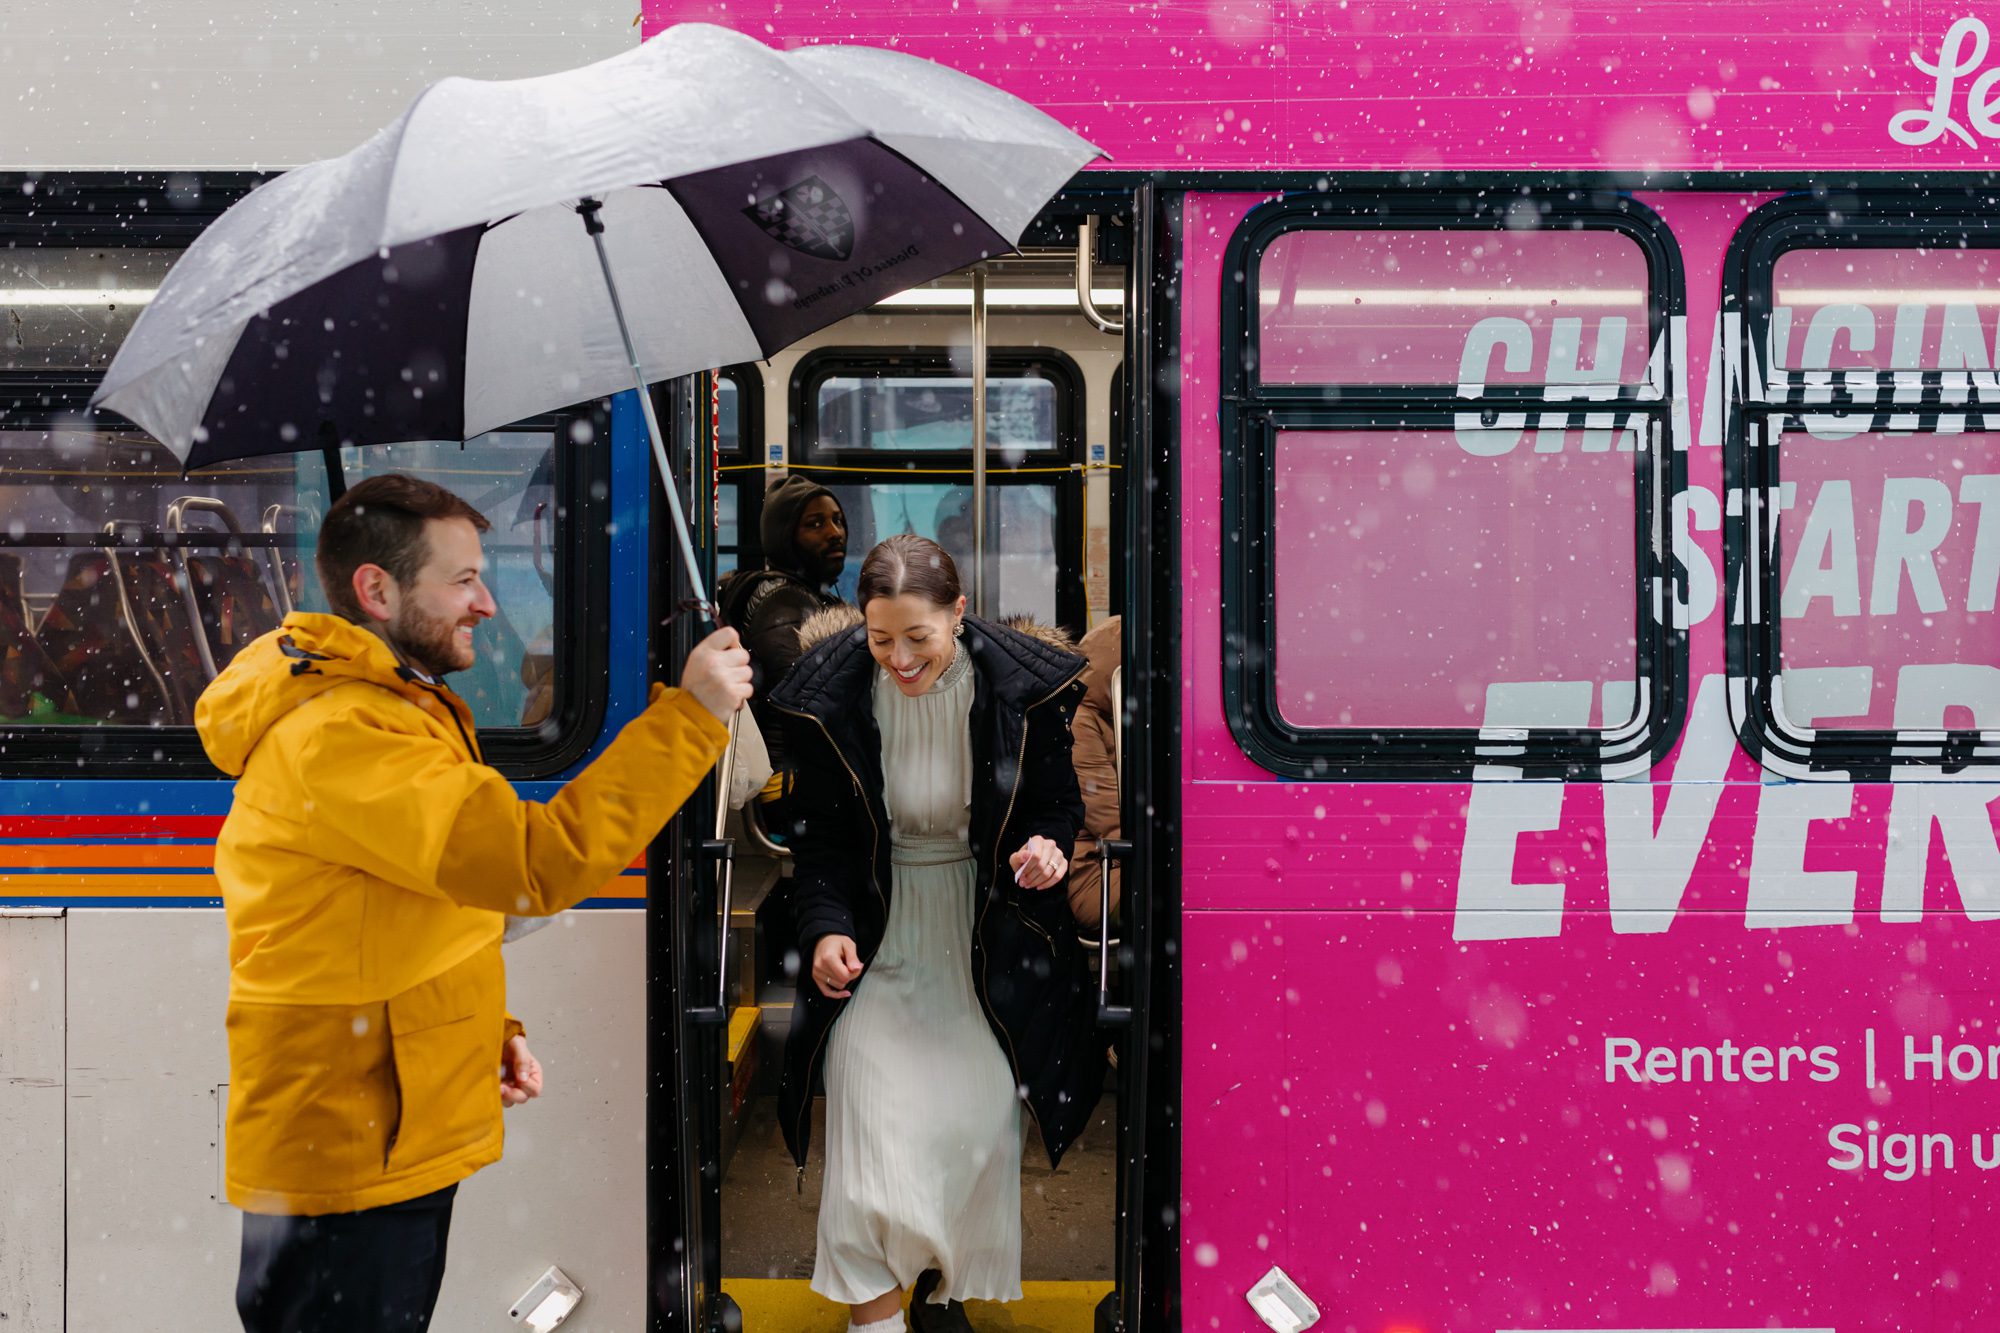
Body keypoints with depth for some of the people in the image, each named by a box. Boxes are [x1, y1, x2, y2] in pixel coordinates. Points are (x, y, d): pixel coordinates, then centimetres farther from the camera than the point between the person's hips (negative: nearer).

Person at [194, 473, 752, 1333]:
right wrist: (691, 714, -27)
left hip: (398, 1142, 10)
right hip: (346, 1161, -10)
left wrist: (487, 1031, 9)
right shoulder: (335, 737, -22)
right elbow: (539, 861, -31)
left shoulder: (396, 708, 14)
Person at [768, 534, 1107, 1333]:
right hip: (877, 922, 0)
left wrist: (1049, 846, -20)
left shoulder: (1023, 682, -12)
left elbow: (1058, 798, 3)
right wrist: (825, 929, -18)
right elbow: (824, 835, -2)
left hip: (985, 919, 0)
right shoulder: (829, 692, -11)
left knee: (980, 1104, -9)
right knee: (872, 1097, -16)